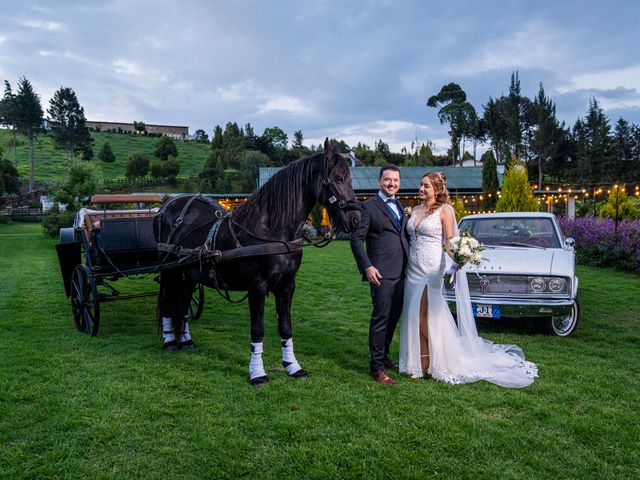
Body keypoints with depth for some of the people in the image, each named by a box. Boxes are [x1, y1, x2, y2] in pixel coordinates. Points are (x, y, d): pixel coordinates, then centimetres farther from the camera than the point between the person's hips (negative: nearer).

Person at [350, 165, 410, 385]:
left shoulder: (401, 207, 17)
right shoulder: (369, 206, -5)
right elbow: (356, 238, -9)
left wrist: (409, 264, 13)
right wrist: (367, 267, -16)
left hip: (401, 272, 7)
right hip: (382, 273, -7)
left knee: (394, 316, 15)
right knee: (381, 317, -4)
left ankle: (383, 355, 30)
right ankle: (377, 366, 5)